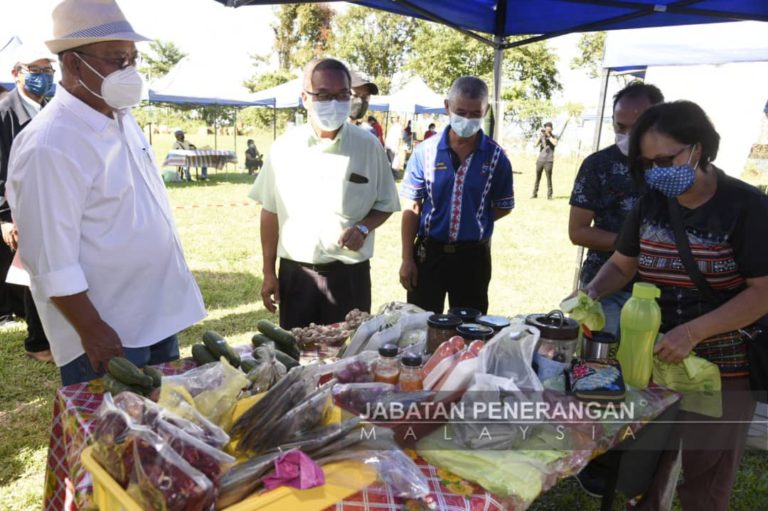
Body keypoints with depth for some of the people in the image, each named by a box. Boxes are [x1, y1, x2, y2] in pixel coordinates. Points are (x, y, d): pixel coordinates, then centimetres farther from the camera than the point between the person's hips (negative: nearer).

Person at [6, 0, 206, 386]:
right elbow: (51, 260, -21)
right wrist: (92, 332, -19)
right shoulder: (48, 145, -21)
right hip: (107, 336, -8)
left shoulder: (123, 119, 6)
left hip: (159, 319, 8)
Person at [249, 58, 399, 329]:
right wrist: (269, 272, 4)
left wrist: (363, 228, -15)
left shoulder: (368, 146, -3)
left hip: (350, 274, 0)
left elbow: (385, 205, 5)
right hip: (295, 273, 1)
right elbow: (270, 212, 5)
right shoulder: (284, 148, -1)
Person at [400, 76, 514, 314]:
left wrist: (474, 222, -6)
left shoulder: (496, 156, -4)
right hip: (429, 252, 0)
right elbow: (412, 208, -2)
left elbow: (503, 207, 8)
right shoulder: (426, 151, -5)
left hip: (473, 256, 1)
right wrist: (407, 259, -5)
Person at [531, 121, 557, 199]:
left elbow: (555, 143, -16)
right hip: (540, 160, 3)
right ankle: (534, 194, 12)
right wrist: (540, 136, -13)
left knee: (549, 178, -6)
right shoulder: (542, 136, 10)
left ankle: (549, 195, -3)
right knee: (537, 178, 6)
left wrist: (549, 136, -13)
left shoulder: (553, 137, 5)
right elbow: (536, 145, -3)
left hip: (549, 161, -2)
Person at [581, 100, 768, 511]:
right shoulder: (652, 202, 3)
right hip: (651, 360, 4)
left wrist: (692, 332, -26)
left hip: (721, 371, -4)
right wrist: (589, 294, -10)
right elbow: (621, 265, 10)